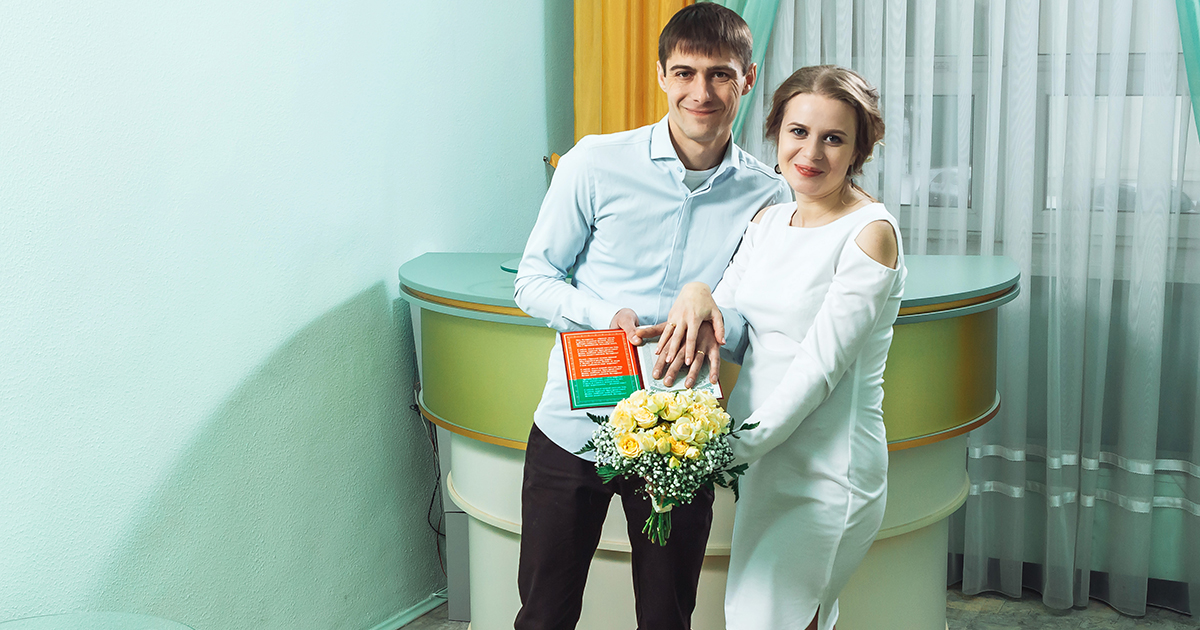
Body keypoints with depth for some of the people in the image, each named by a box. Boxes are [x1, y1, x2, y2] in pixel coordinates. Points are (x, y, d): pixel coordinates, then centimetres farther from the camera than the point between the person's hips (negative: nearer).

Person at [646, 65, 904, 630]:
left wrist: (729, 450, -23)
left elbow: (818, 367, -19)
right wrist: (699, 295, -14)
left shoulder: (870, 233, -14)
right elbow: (733, 326, 9)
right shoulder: (768, 220, 8)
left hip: (822, 474, -7)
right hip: (762, 457, 7)